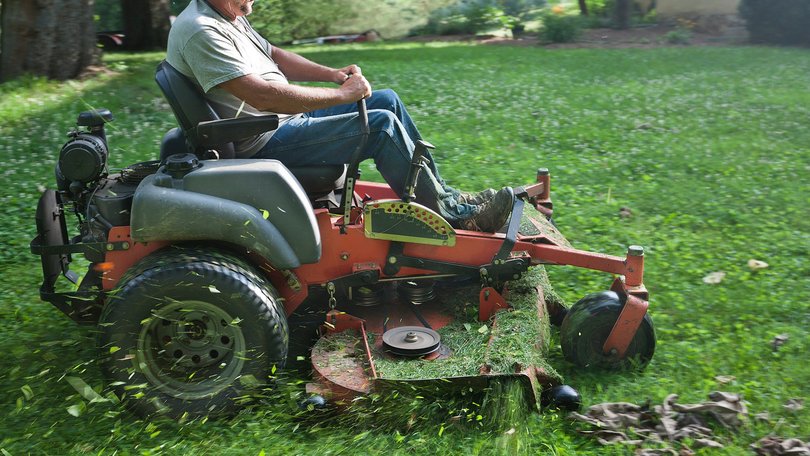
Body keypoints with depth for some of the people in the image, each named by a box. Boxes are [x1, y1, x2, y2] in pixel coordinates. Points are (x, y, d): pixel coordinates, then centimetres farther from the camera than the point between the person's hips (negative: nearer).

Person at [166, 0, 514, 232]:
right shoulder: (199, 32, -21)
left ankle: (444, 194, 10)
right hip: (260, 145, -11)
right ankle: (451, 215, -7)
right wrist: (342, 94, -21)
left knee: (386, 100, 7)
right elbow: (263, 94, -29)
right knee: (381, 124, -19)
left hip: (284, 118, 11)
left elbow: (274, 55, 21)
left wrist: (332, 74, 5)